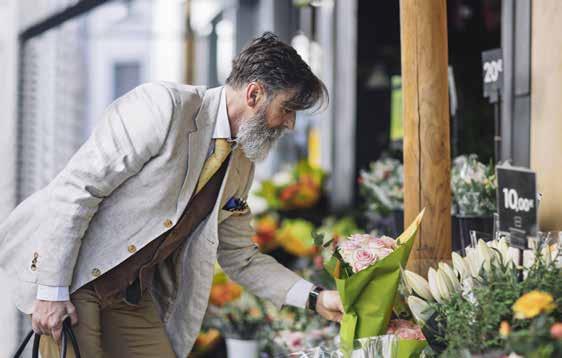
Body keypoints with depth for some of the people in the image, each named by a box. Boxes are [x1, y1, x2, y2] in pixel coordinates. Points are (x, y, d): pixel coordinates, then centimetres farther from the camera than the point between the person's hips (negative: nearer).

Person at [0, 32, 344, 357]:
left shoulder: (241, 165, 7)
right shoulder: (163, 106, -18)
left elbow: (239, 256, 16)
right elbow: (76, 187, -20)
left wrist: (315, 298, 4)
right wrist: (52, 290, -22)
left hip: (133, 292, 7)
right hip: (70, 274, -7)